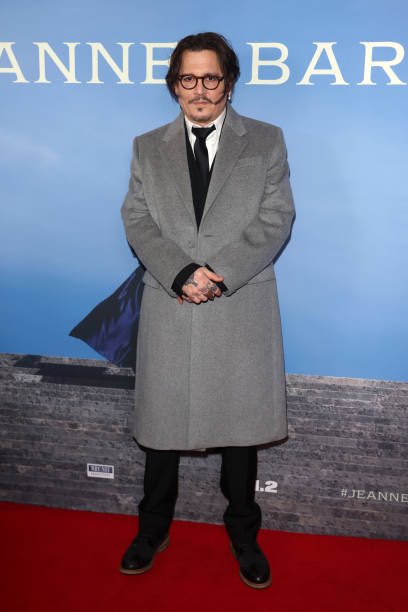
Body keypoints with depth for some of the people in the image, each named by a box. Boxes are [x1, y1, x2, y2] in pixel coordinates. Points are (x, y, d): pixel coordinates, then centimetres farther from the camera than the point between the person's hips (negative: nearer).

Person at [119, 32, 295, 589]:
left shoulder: (267, 142, 5)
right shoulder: (147, 148, 10)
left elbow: (276, 220, -4)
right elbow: (137, 221, 1)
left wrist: (219, 273, -15)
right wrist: (181, 275, -15)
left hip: (242, 310, -1)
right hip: (168, 309, 2)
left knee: (240, 422, 10)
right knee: (161, 421, 11)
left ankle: (243, 534, 30)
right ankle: (153, 530, 32)